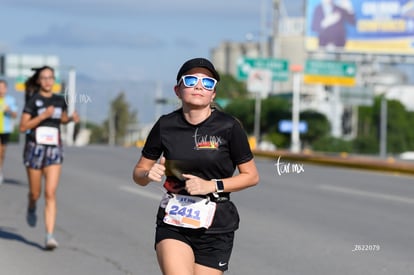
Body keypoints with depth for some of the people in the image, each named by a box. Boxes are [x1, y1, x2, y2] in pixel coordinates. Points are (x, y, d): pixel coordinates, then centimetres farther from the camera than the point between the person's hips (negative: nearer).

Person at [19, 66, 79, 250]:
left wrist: (72, 118, 5)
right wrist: (43, 115, -20)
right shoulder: (33, 100, -5)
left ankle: (50, 236, -15)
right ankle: (31, 208, 49)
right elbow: (23, 126, -10)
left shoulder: (60, 100, 7)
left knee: (50, 194, -11)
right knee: (35, 193, 11)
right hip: (35, 149, -2)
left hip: (54, 151, 2)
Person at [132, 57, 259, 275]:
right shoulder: (165, 125, 1)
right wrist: (149, 174, -13)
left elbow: (251, 176, 0)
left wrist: (212, 185, -13)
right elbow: (138, 173, 11)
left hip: (215, 226, -1)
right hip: (172, 224, 1)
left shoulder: (228, 127, -5)